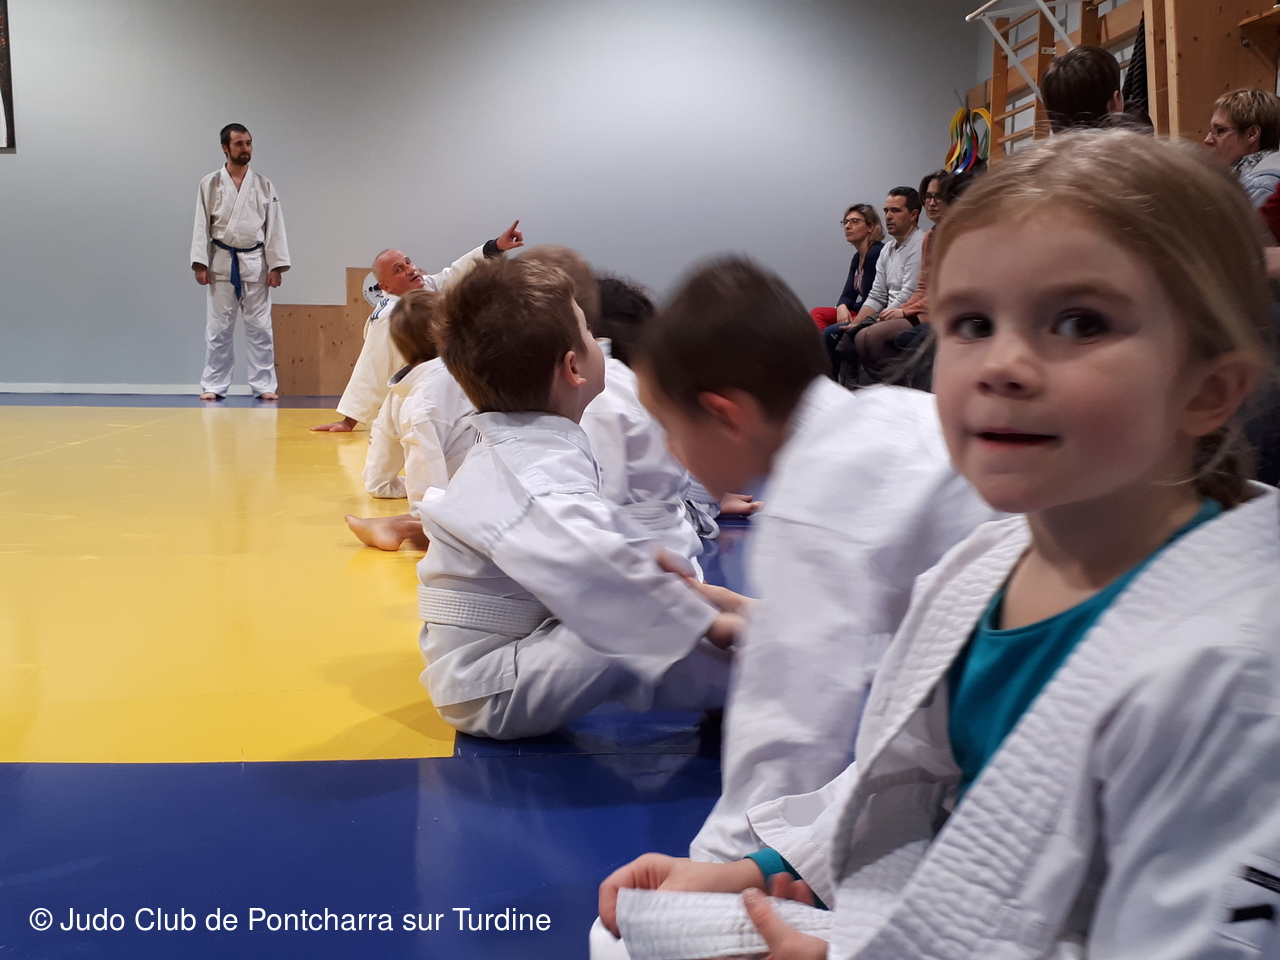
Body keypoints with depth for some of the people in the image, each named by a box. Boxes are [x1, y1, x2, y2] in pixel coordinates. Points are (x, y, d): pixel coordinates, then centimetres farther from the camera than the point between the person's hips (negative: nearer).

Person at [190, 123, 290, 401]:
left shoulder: (263, 185, 5)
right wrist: (200, 264, -7)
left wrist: (276, 266, -3)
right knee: (218, 328, 5)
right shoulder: (210, 184, 1)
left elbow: (274, 227, 3)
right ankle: (214, 385, 12)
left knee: (260, 327, 3)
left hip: (255, 264, 1)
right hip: (222, 264, -1)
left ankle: (264, 385, 10)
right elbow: (201, 226, 0)